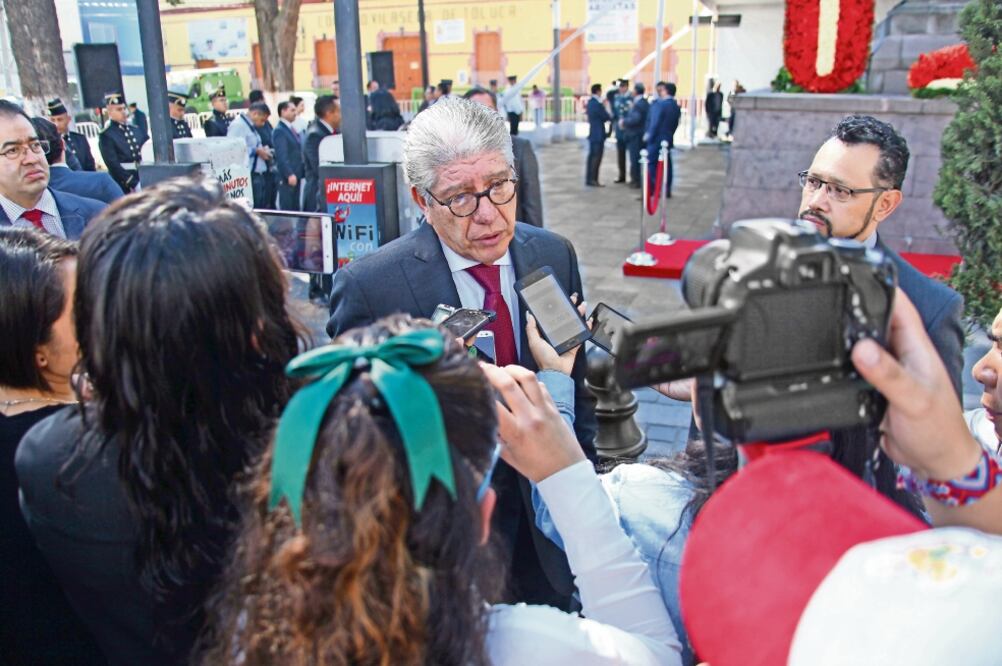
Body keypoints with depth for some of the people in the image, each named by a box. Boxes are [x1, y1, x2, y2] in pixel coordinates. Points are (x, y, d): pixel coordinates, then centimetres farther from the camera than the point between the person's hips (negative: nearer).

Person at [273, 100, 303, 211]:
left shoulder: (293, 129, 16)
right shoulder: (280, 130, -11)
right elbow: (281, 155, -18)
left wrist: (300, 173, 13)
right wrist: (289, 174, -24)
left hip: (296, 174, 9)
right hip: (287, 177, -9)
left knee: (295, 207, 12)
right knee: (286, 207, -4)